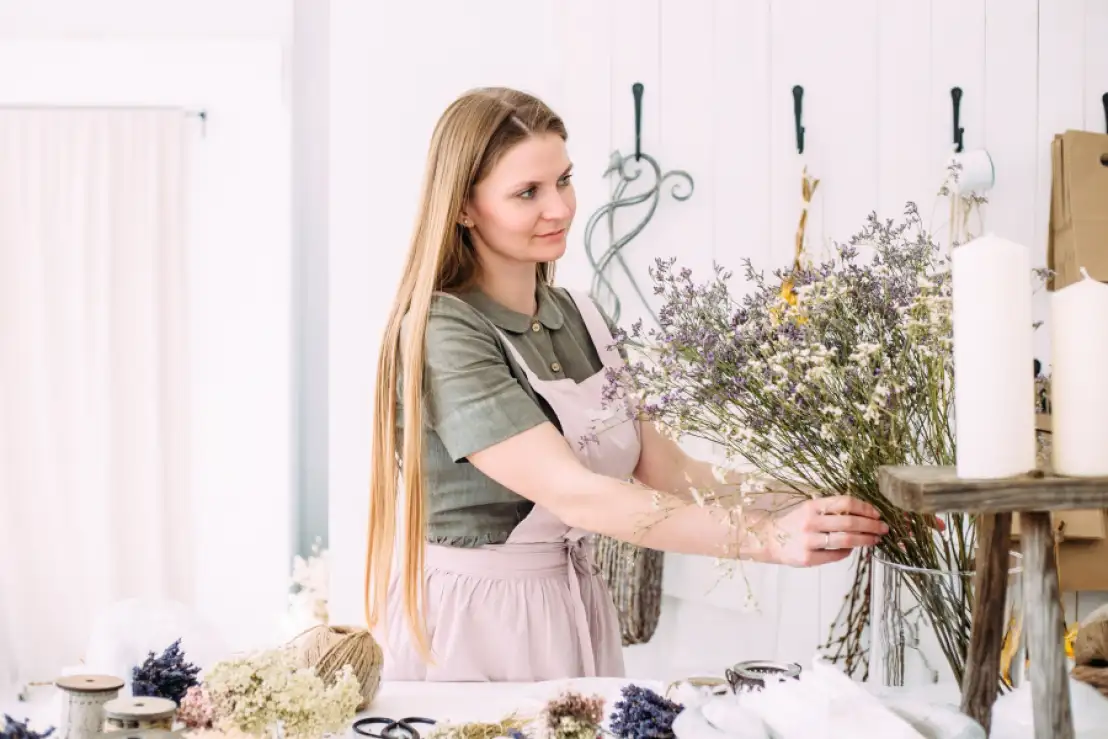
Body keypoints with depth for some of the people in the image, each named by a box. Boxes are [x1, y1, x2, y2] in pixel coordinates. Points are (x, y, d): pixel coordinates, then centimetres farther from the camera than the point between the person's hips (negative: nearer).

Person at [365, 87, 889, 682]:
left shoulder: (582, 319, 4)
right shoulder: (444, 335, -20)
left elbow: (665, 471, -1)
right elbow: (573, 494, -28)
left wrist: (813, 499, -15)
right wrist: (766, 538, -33)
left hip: (576, 611, 7)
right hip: (472, 628, -6)